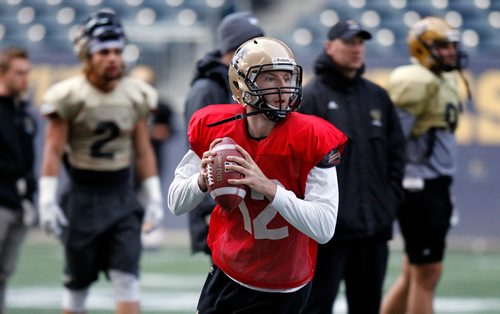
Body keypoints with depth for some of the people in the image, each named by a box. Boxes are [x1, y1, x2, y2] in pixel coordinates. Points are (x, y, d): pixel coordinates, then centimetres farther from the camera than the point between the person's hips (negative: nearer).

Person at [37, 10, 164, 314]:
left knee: (127, 277, -7)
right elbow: (53, 150, -9)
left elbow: (143, 151, 8)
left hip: (122, 195, 3)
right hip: (83, 196, -3)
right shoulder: (70, 96, -10)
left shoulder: (135, 96, 2)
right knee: (78, 281, 6)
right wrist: (47, 200, -13)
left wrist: (155, 198, 6)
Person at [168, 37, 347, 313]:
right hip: (226, 277, 4)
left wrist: (269, 188, -38)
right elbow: (176, 204, -2)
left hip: (281, 291, -4)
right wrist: (202, 180, -24)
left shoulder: (312, 139, -21)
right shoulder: (213, 129, -10)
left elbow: (324, 228, -27)